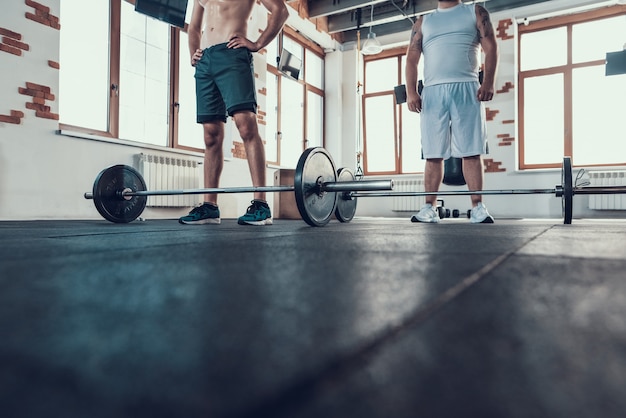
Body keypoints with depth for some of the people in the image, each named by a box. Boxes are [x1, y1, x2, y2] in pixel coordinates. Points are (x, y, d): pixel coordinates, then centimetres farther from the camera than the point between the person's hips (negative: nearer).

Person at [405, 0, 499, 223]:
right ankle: (430, 208, 0)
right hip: (432, 92, 2)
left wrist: (488, 83, -9)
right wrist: (411, 92, -4)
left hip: (467, 89, -1)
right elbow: (411, 59, 12)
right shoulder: (422, 22, 22)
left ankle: (478, 208, -6)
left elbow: (491, 48, 7)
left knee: (471, 152, -7)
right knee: (432, 154, -2)